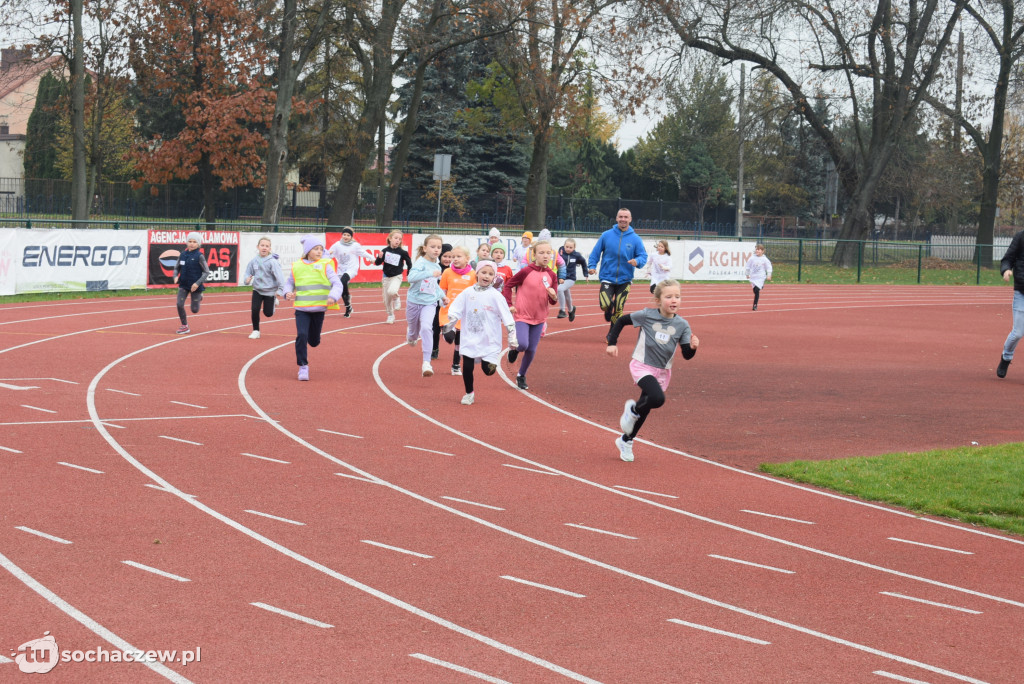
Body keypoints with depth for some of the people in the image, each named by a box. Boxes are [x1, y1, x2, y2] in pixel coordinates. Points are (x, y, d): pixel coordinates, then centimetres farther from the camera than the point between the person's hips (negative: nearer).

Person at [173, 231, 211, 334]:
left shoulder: (199, 256, -11)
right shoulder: (183, 254, 1)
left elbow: (207, 272, -9)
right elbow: (176, 268, 13)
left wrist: (198, 283, -18)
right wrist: (176, 276, -7)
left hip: (195, 286, -3)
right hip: (183, 284, 3)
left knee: (194, 310, 3)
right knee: (179, 305, -12)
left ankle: (199, 297, 38)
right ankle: (184, 326, 8)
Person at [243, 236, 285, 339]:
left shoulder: (272, 262, -18)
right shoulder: (254, 260, -5)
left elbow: (279, 275, -22)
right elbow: (248, 271, 9)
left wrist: (280, 289, -30)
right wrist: (247, 279, -13)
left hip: (270, 291, -3)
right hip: (257, 289, 3)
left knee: (268, 313, 7)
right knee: (255, 310, -11)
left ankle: (273, 301, 41)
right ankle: (256, 331, 8)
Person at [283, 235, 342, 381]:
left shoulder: (325, 266, -3)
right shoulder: (296, 267, 0)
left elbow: (337, 284, -7)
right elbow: (289, 282, 16)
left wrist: (333, 297, -26)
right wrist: (288, 293, -5)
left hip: (319, 309, 0)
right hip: (301, 309, 0)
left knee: (314, 341, 10)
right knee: (301, 335, -17)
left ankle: (310, 334, 48)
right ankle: (303, 366, -5)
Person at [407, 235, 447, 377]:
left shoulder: (437, 267, 7)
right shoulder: (421, 262, -15)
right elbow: (411, 277, -34)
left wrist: (442, 296, 18)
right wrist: (430, 273, -39)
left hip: (429, 303, 3)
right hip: (414, 302, -3)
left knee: (426, 328, -22)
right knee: (414, 331, 15)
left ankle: (426, 362, -26)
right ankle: (411, 337, 56)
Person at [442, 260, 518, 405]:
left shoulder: (495, 296, -4)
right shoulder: (468, 293, 2)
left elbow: (507, 317, -4)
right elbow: (454, 311, 7)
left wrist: (512, 337, -7)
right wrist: (450, 328, -2)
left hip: (489, 340, -2)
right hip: (470, 338, 2)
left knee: (488, 370, -6)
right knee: (467, 367, 0)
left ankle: (491, 361, 29)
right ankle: (469, 393, 21)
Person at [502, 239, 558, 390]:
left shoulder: (551, 276, 0)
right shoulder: (526, 272, -12)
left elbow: (552, 301, 5)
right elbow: (508, 285, -3)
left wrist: (554, 297, -19)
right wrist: (508, 304, -10)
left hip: (539, 318, 4)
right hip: (522, 315, -4)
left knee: (531, 350, 7)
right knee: (523, 344, -21)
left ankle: (521, 376, 27)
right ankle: (513, 348, 15)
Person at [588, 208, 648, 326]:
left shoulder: (635, 239, -1)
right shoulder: (606, 235, -1)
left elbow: (643, 256, -2)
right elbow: (595, 252, 6)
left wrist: (637, 262, -23)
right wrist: (591, 266, -7)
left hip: (624, 280, 1)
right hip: (607, 277, -1)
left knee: (618, 310, 3)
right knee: (605, 305, -17)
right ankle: (609, 309, 21)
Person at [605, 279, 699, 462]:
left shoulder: (682, 325, -7)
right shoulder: (647, 316, -13)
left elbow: (686, 355, -6)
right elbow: (621, 321, 0)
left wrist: (693, 347, -27)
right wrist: (612, 343, -4)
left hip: (663, 371, 4)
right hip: (642, 366, -4)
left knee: (645, 409, 14)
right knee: (657, 398, -30)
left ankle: (626, 441, 37)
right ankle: (633, 409, 2)